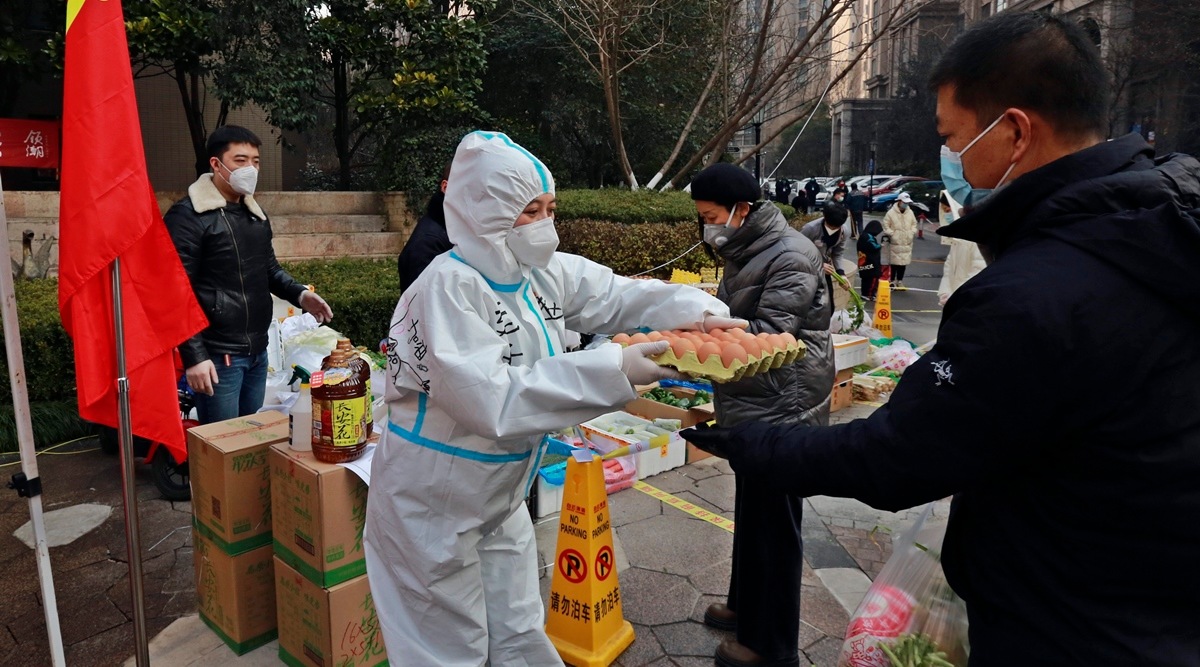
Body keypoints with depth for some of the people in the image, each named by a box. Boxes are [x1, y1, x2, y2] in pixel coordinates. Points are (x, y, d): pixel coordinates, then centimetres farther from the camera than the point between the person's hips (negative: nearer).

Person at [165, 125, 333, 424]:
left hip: (258, 351, 8)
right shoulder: (187, 216, -12)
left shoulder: (256, 214, 13)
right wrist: (194, 356, -19)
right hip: (217, 355, -7)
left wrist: (300, 295, 0)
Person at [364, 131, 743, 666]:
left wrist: (696, 312, -22)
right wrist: (613, 371, -38)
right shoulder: (450, 286, -25)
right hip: (432, 506, -6)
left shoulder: (546, 273, -3)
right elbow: (490, 399, -35)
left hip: (501, 498, 7)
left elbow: (619, 296, -2)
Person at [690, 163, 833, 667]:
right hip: (750, 407, 9)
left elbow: (768, 333, -24)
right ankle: (746, 604, 41)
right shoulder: (744, 253, 13)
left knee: (773, 524, 2)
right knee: (750, 513, 22)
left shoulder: (791, 256, -17)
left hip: (781, 411, -9)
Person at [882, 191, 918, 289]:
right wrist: (892, 234, -14)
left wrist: (913, 232, 3)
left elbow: (914, 224, 18)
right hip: (895, 243, -4)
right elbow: (886, 226, -6)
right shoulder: (891, 213, -10)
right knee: (894, 263, 2)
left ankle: (900, 281, 18)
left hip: (907, 243, 4)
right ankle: (893, 281, 14)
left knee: (904, 263, 7)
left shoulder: (910, 212, 6)